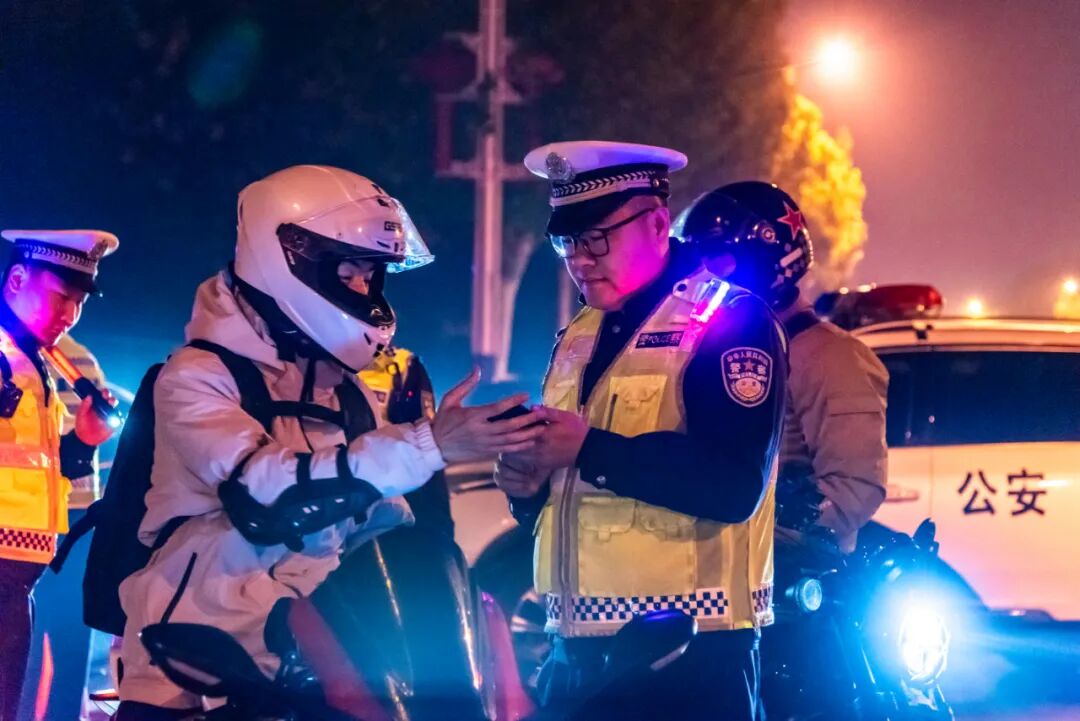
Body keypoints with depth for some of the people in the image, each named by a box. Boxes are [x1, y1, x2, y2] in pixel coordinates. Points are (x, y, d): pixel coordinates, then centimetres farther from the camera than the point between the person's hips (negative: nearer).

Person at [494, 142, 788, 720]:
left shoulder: (728, 320, -7)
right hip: (578, 647, 7)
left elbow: (734, 485, -20)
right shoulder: (578, 338, 18)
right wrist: (526, 482, -1)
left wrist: (591, 449, -21)